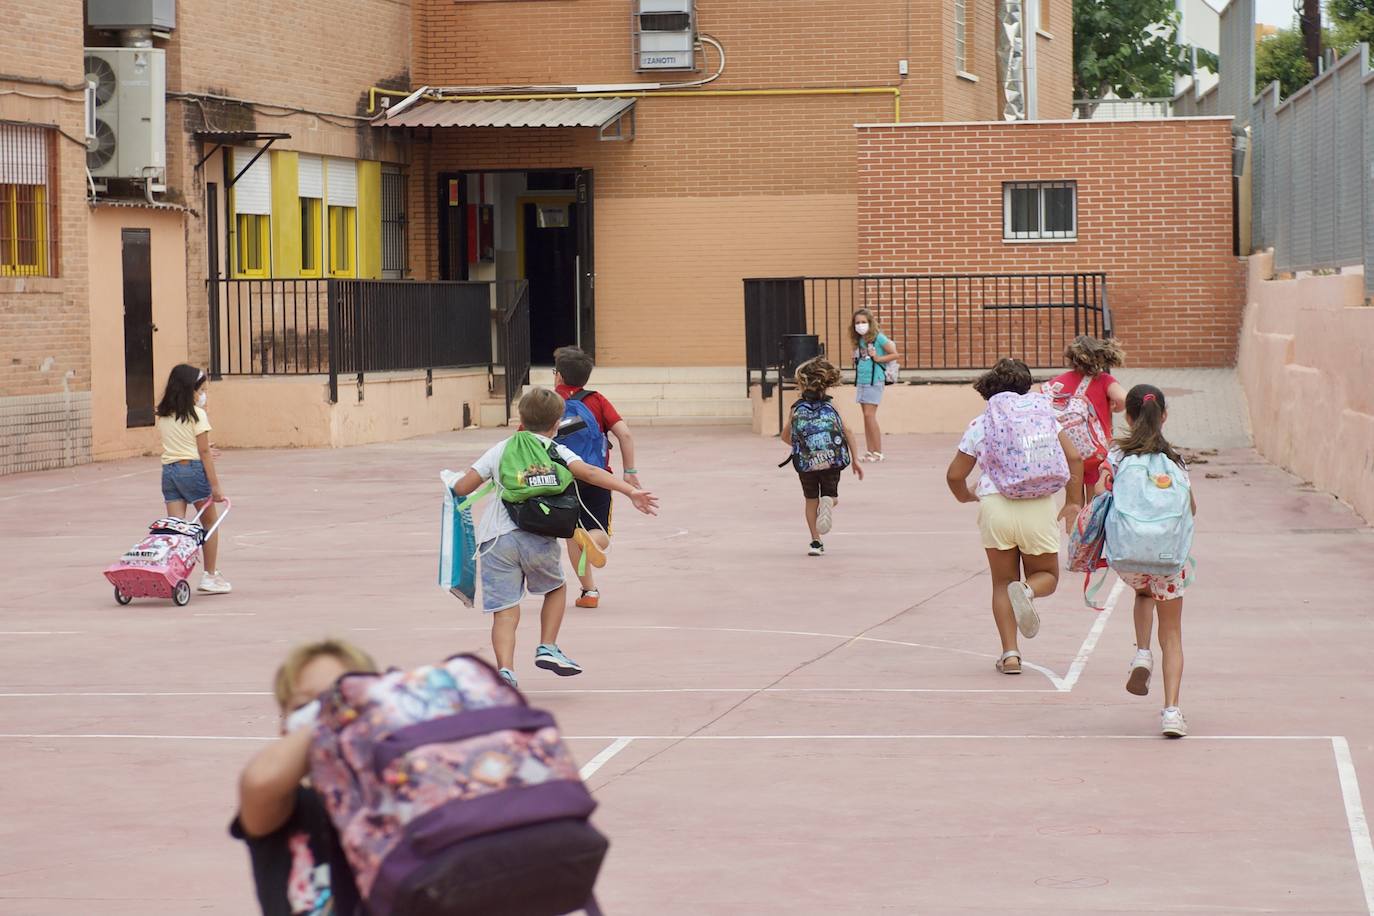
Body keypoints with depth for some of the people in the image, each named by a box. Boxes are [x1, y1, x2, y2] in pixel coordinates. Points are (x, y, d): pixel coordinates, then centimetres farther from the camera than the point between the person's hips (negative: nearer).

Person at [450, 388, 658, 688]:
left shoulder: (501, 449, 18)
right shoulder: (557, 452, 12)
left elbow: (462, 488, 11)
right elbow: (589, 472, -7)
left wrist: (455, 485, 35)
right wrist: (630, 491, -12)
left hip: (495, 537, 1)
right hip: (537, 538, -1)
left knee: (505, 612, -1)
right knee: (556, 589, 28)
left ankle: (506, 669, -19)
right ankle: (547, 648, 20)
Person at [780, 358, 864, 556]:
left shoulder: (797, 409, 8)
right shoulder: (831, 407, 8)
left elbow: (785, 437, 17)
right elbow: (847, 433, 2)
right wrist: (854, 460, 9)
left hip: (806, 464, 0)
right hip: (832, 462, 0)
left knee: (811, 500, 18)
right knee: (831, 495, 19)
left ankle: (816, 542, 13)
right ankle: (829, 502, -19)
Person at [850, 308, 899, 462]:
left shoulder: (878, 337, -8)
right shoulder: (859, 341, 12)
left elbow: (894, 354, -7)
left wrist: (877, 358, -14)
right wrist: (856, 361, 5)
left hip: (874, 380, -8)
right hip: (861, 380, 8)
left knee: (870, 415, -11)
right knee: (866, 416, 8)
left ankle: (878, 452, -7)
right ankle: (870, 451, 12)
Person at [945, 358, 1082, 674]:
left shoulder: (980, 425, 9)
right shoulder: (1041, 416, 11)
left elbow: (954, 476, 10)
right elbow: (1074, 458, 3)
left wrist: (966, 497, 32)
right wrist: (1072, 503, 12)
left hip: (995, 506, 0)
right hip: (1039, 505, 0)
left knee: (1002, 584, 14)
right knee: (1047, 576, 18)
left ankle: (1010, 654, 1)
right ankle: (1027, 590, -18)